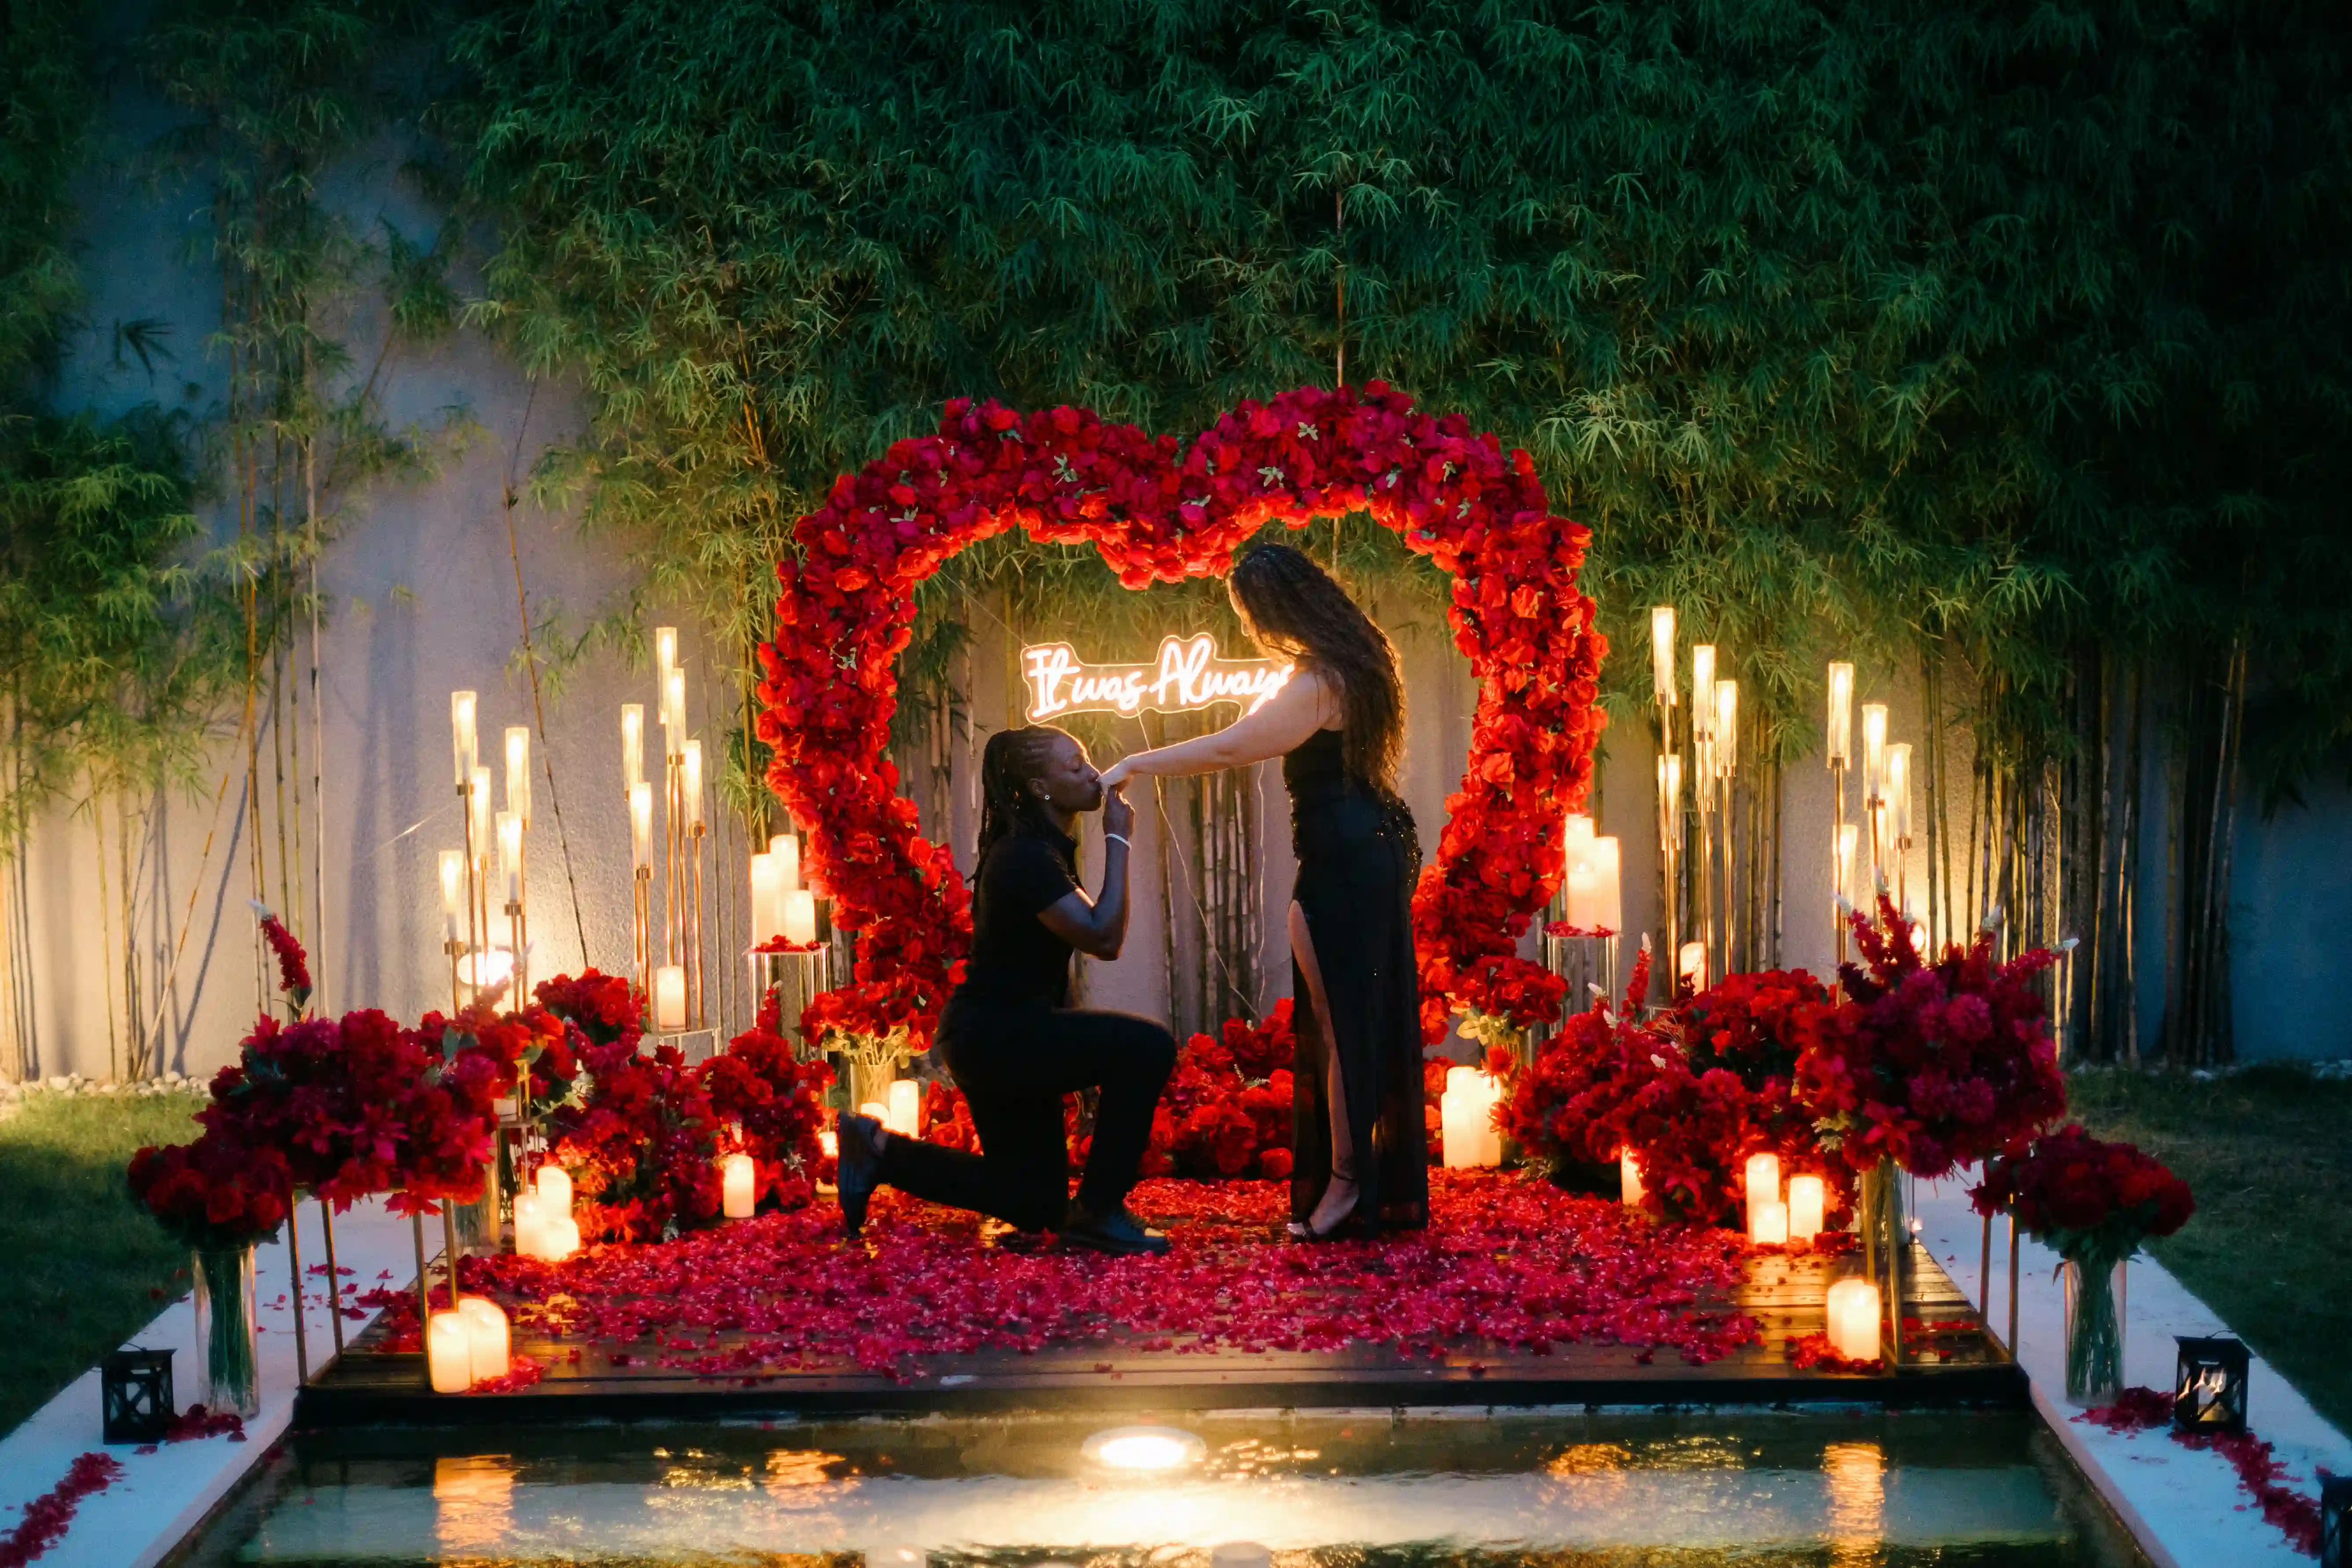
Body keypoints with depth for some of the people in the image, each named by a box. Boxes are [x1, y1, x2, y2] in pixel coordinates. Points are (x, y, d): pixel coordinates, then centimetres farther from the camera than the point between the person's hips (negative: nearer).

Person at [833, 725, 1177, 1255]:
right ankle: (1098, 1212, -14)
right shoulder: (1027, 857, -20)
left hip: (998, 1037, 10)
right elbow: (1104, 938, -25)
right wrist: (1117, 841, -19)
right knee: (1147, 1048, -23)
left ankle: (879, 1151, 19)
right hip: (994, 1036, -10)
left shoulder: (1042, 848, 11)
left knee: (1034, 1205, 15)